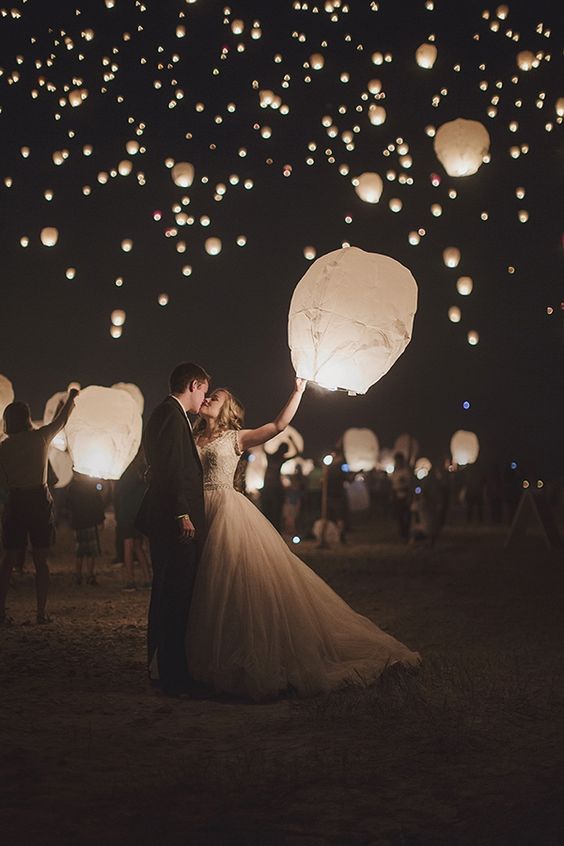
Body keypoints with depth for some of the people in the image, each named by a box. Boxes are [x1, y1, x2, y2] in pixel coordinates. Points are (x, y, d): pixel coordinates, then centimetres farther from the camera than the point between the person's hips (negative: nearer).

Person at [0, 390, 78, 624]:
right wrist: (71, 398, 33)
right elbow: (61, 420, 17)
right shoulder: (40, 437, -1)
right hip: (40, 500, -1)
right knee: (40, 560, 3)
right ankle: (41, 613, 0)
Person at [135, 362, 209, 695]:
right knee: (177, 594, -10)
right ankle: (172, 673, -8)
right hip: (175, 519, -11)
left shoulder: (166, 413, 20)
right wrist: (182, 514, -21)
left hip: (166, 520, 11)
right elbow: (172, 468, -20)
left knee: (167, 592, 16)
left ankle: (160, 665, 23)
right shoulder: (172, 415, -12)